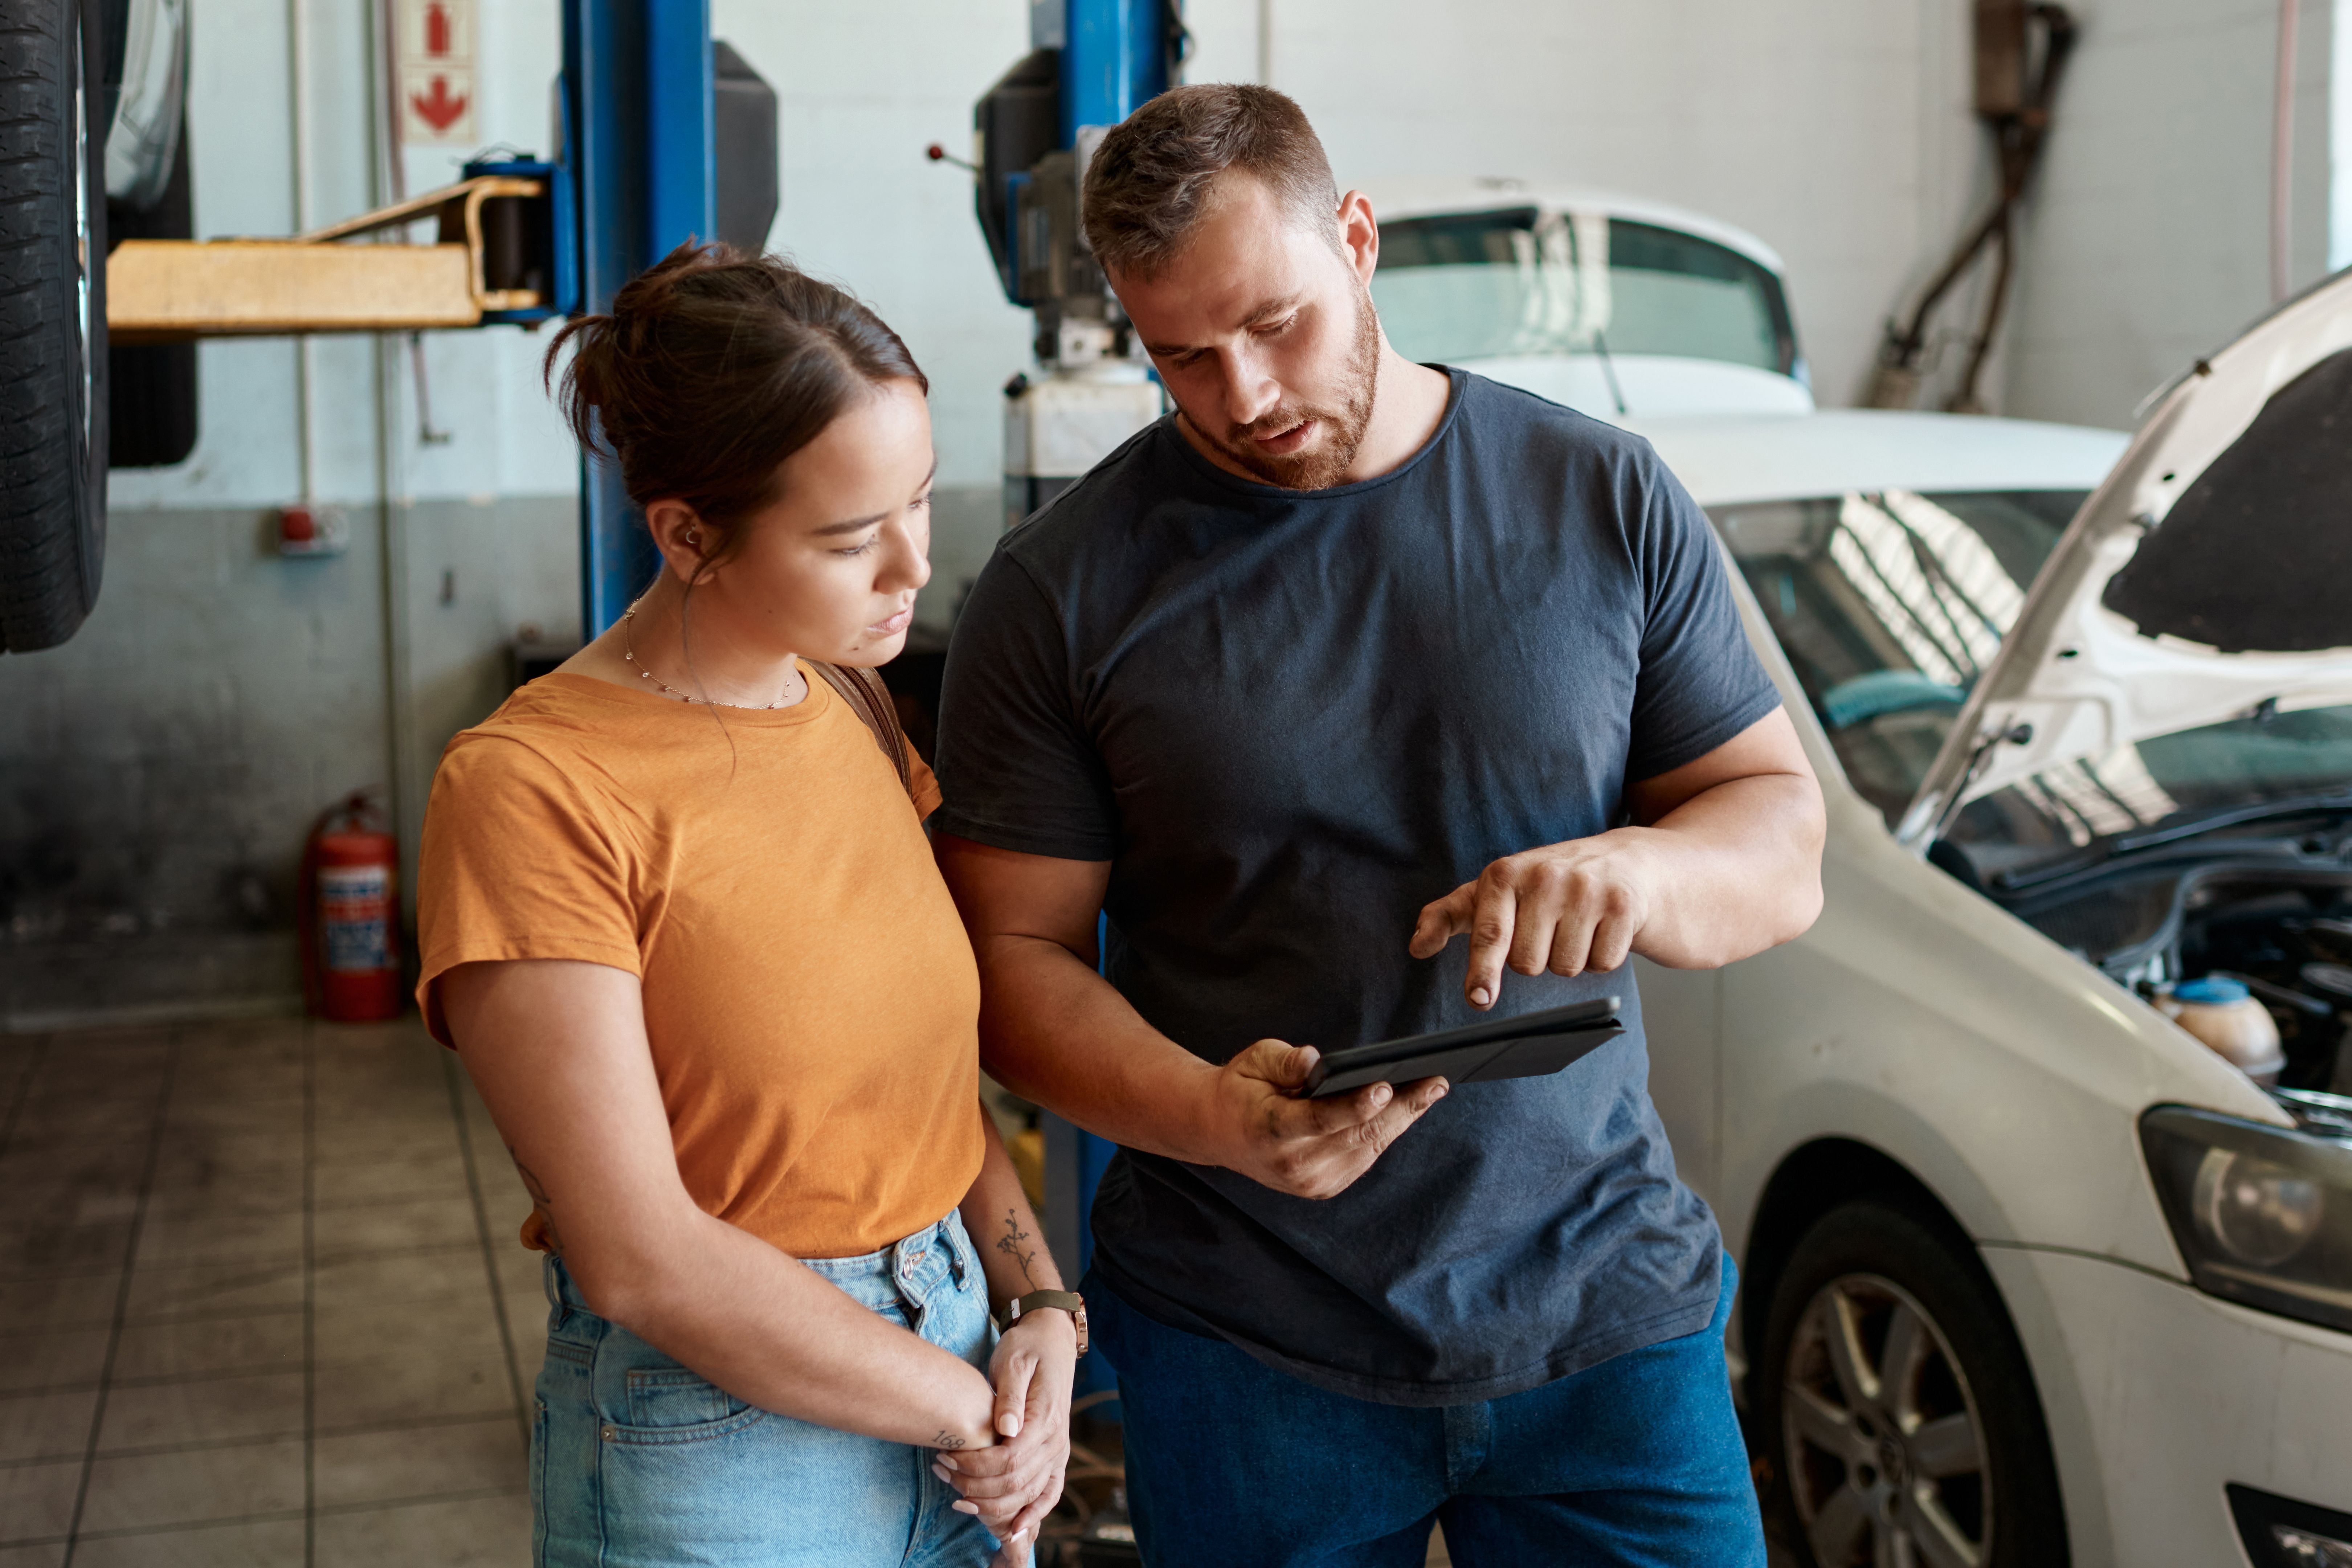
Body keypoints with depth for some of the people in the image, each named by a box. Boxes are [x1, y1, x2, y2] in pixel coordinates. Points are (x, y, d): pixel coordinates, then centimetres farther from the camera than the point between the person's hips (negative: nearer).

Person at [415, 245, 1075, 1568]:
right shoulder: (531, 789, -18)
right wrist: (971, 1416, -13)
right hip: (715, 1447, -6)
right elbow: (640, 1257, -20)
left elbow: (936, 1065, 9)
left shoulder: (852, 709, 3)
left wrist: (1042, 1308, -6)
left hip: (960, 1365, 6)